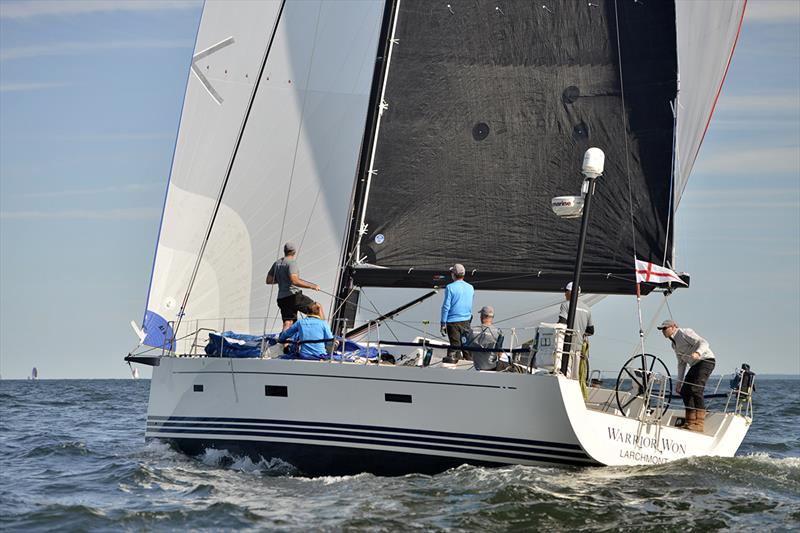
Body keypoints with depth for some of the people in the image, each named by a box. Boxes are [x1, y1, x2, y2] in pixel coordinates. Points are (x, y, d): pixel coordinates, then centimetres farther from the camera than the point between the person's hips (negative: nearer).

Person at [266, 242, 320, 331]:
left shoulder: (277, 263, 16)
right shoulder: (292, 263, -9)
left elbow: (269, 281, 20)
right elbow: (294, 281, -22)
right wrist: (311, 286, -19)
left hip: (282, 298, 8)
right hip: (293, 296, -8)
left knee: (287, 324, 2)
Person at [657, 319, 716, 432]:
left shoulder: (685, 333, -10)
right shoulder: (674, 343, 16)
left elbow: (703, 343, -20)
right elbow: (681, 363, 21)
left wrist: (697, 353, -41)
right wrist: (679, 380, 14)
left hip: (706, 360, -10)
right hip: (695, 365, 10)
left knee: (696, 390, -22)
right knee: (685, 392, 0)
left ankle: (699, 424, -23)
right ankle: (691, 422, 3)